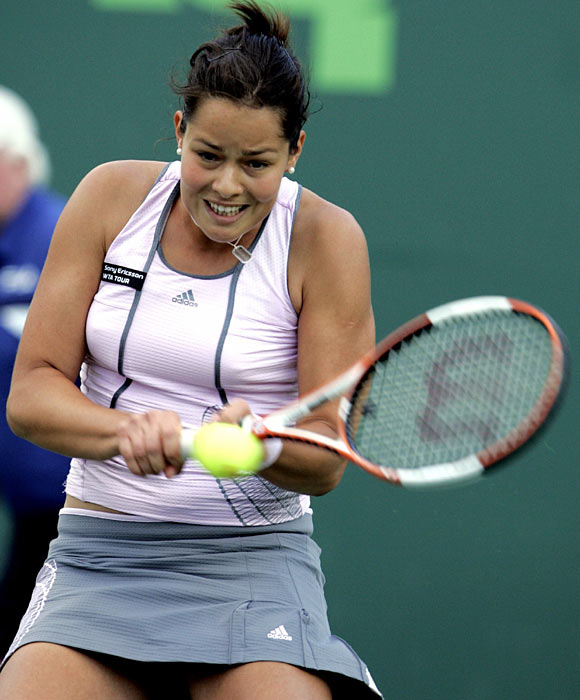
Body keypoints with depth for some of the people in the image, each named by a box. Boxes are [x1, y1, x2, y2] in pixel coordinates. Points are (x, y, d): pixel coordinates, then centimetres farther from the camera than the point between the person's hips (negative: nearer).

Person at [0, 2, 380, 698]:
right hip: (96, 553, 2)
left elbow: (325, 459, -5)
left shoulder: (324, 238, -4)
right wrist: (127, 430, -21)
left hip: (255, 555, -2)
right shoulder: (111, 197, 2)